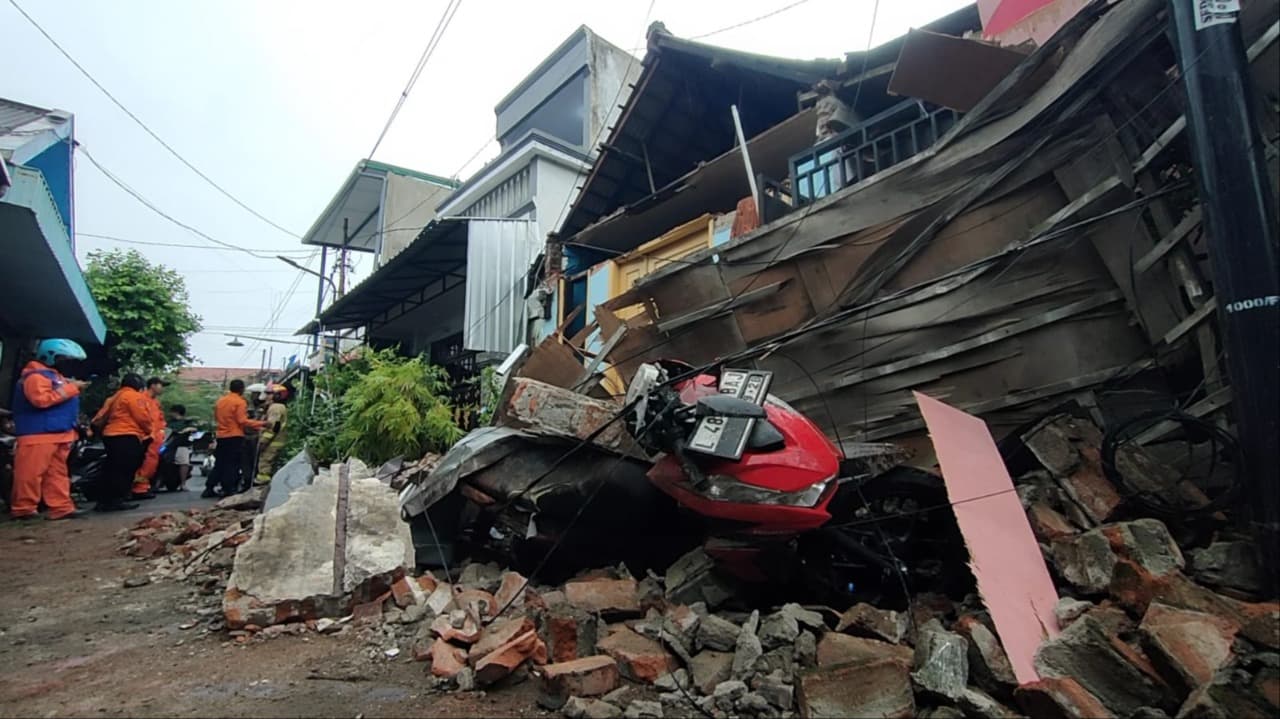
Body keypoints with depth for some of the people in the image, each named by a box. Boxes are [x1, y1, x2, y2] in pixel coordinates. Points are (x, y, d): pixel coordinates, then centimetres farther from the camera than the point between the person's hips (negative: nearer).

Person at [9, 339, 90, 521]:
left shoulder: (54, 375, 21)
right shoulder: (35, 375, -11)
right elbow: (42, 399, -25)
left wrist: (73, 387, 10)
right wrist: (70, 388, -21)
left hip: (59, 433, 10)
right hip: (39, 435, -10)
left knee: (58, 473, 9)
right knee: (31, 473, -4)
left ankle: (61, 508, 10)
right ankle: (23, 508, 4)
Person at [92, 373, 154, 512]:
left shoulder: (115, 397, 24)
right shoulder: (134, 396, -6)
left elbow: (101, 417, 20)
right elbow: (142, 417, -11)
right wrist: (149, 430, 5)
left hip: (111, 436, 10)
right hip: (126, 437, -10)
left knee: (114, 470, 13)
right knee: (125, 470, -10)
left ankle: (105, 501, 15)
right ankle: (114, 500, -12)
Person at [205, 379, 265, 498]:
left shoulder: (220, 400, 11)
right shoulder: (240, 402, -11)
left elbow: (216, 418, 19)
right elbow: (242, 421, -17)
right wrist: (261, 423, -16)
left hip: (220, 436, 7)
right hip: (235, 437, -7)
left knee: (219, 464, 15)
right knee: (233, 465, -2)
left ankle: (209, 489, 16)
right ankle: (229, 490, -2)